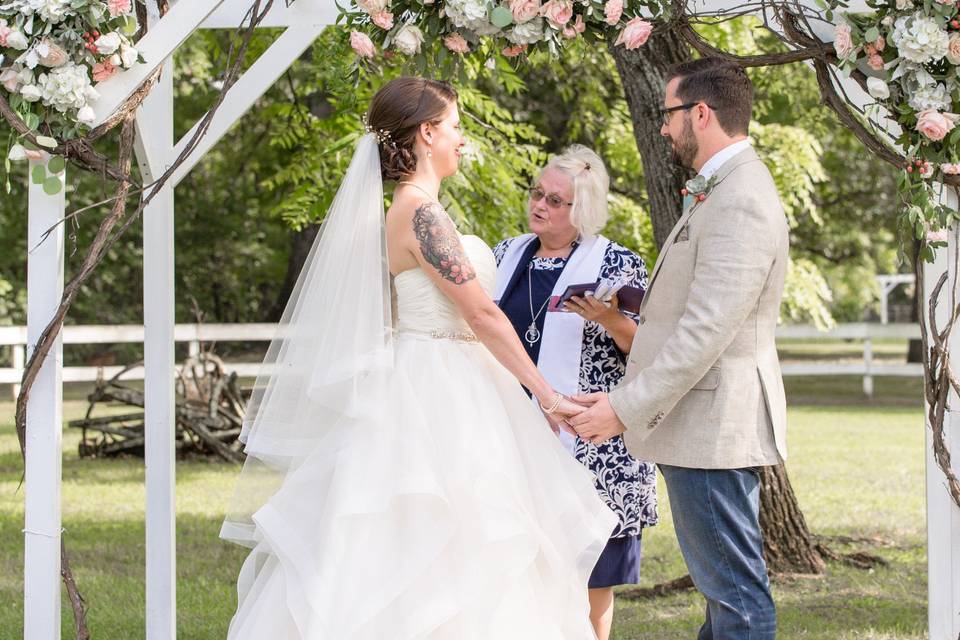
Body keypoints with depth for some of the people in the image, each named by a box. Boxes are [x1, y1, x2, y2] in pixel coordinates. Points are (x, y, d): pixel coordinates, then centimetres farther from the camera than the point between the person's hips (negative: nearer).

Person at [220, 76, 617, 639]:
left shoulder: (410, 210, 15)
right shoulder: (422, 213, -15)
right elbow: (482, 313, -17)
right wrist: (547, 395, -13)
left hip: (441, 396, 10)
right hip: (440, 396, -10)